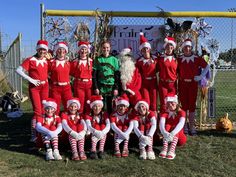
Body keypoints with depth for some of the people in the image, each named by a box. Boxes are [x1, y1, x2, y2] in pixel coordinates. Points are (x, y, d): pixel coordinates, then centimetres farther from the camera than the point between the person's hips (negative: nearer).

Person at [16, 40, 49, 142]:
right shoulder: (30, 60, -6)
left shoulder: (46, 60, 7)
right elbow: (18, 70, -12)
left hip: (45, 86, 4)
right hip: (34, 87, -4)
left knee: (44, 110, 6)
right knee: (37, 111, -9)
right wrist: (31, 80, -15)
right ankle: (33, 134, 2)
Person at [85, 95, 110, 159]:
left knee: (103, 130, -26)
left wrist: (102, 132, -36)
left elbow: (108, 125, -17)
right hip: (93, 134, -2)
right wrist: (96, 132, -41)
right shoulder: (88, 116, -6)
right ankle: (93, 151, -33)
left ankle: (101, 150, -25)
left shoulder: (104, 114, -2)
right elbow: (89, 126, -23)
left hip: (102, 135, 2)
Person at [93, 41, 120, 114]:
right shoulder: (98, 60, 4)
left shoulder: (114, 60, 6)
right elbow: (94, 75, 3)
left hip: (111, 87, 1)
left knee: (110, 107, 4)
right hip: (101, 88, 0)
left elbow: (117, 76, 4)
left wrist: (116, 88, -3)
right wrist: (95, 88, -5)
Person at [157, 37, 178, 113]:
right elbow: (157, 69, 9)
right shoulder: (160, 58, 3)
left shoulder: (176, 59, 7)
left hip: (173, 84, 1)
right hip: (163, 83, -1)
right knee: (163, 104, -2)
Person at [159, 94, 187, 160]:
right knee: (167, 126, -27)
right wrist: (165, 133, -49)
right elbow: (161, 123, -27)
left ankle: (172, 150, -52)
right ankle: (164, 148, -46)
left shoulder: (181, 112, -11)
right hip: (168, 136, 0)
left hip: (179, 135, 0)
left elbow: (181, 124, -31)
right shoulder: (164, 113, -7)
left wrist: (172, 134, -49)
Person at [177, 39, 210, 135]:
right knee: (184, 105, 5)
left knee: (192, 105, 5)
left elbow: (206, 66, 9)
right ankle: (184, 125, 15)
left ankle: (191, 126, 14)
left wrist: (201, 76, 0)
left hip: (193, 84, 0)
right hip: (182, 84, 0)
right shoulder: (179, 59, 1)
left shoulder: (197, 58, 1)